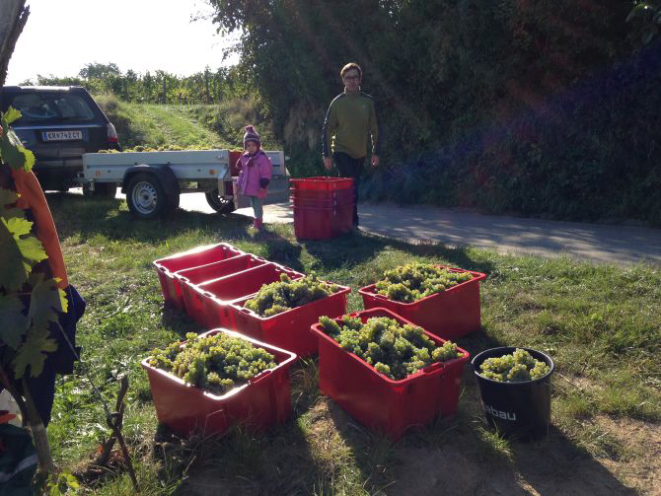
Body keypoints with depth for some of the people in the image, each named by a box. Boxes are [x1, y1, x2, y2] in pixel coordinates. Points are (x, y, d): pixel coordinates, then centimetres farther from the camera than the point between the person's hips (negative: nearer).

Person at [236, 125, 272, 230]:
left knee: (258, 205, -3)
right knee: (254, 205, 17)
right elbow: (242, 172, 19)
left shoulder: (262, 158, -14)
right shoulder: (244, 157, 10)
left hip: (258, 189, -8)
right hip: (249, 187, 8)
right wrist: (239, 183, 19)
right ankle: (258, 220, 30)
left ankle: (258, 221, 4)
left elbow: (266, 174, -16)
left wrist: (263, 185, -22)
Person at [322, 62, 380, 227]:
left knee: (353, 187, 10)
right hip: (341, 152, -4)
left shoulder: (368, 101, 1)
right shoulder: (337, 102, -6)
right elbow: (327, 130, -4)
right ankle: (352, 223, -2)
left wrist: (376, 152, 4)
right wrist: (326, 155, -9)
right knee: (350, 188, -10)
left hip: (360, 154, 4)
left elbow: (375, 128, 8)